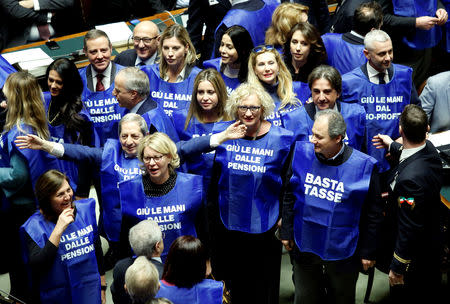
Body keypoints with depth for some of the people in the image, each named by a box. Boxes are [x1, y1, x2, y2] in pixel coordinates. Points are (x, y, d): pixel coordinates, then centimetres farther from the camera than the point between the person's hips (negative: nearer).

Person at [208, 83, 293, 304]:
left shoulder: (280, 139, -9)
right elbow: (215, 180, 8)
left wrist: (284, 219, -4)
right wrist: (213, 215, 9)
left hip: (264, 225, -2)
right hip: (229, 223, 3)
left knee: (263, 283, 9)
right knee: (235, 279, 17)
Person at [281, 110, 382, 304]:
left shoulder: (363, 166, -17)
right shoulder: (302, 153, -8)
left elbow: (373, 213, -8)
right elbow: (289, 195, 5)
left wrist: (368, 252, -4)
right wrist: (286, 231, 7)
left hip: (342, 252, -3)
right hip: (304, 246, 3)